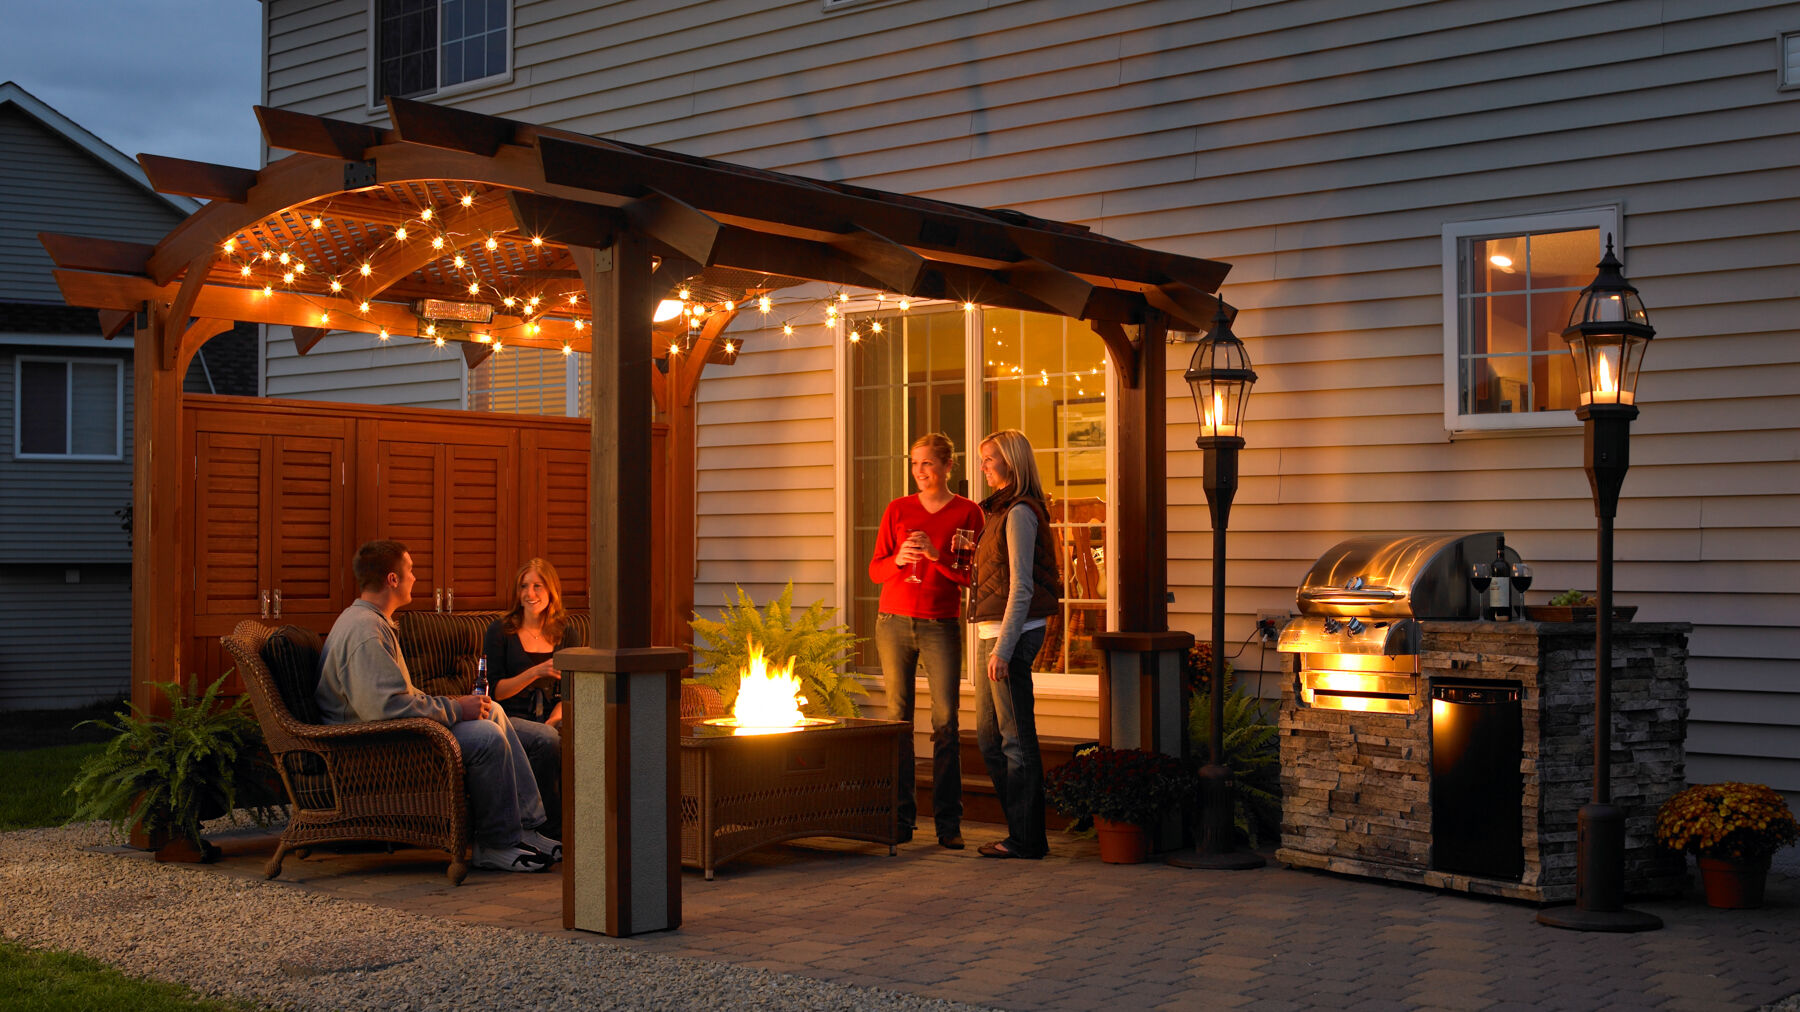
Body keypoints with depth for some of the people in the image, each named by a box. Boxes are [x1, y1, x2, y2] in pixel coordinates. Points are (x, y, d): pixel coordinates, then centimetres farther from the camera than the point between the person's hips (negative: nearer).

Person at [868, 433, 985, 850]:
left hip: (941, 625, -2)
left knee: (946, 721, -8)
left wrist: (937, 555, -15)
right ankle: (901, 818, 4)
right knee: (898, 718, 0)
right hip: (894, 622, 2)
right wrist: (898, 560, -11)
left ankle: (948, 822, -5)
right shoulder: (897, 510, 10)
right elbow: (875, 570, 10)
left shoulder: (968, 512, 4)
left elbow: (972, 576, -1)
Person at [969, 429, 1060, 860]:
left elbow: (1021, 588, -18)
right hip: (991, 631, 10)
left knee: (1016, 737, -5)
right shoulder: (1002, 510, 17)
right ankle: (1021, 830, 19)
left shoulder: (1019, 513, -13)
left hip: (1012, 632, -10)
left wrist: (1003, 648, -20)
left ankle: (1027, 839, 1)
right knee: (989, 735, 13)